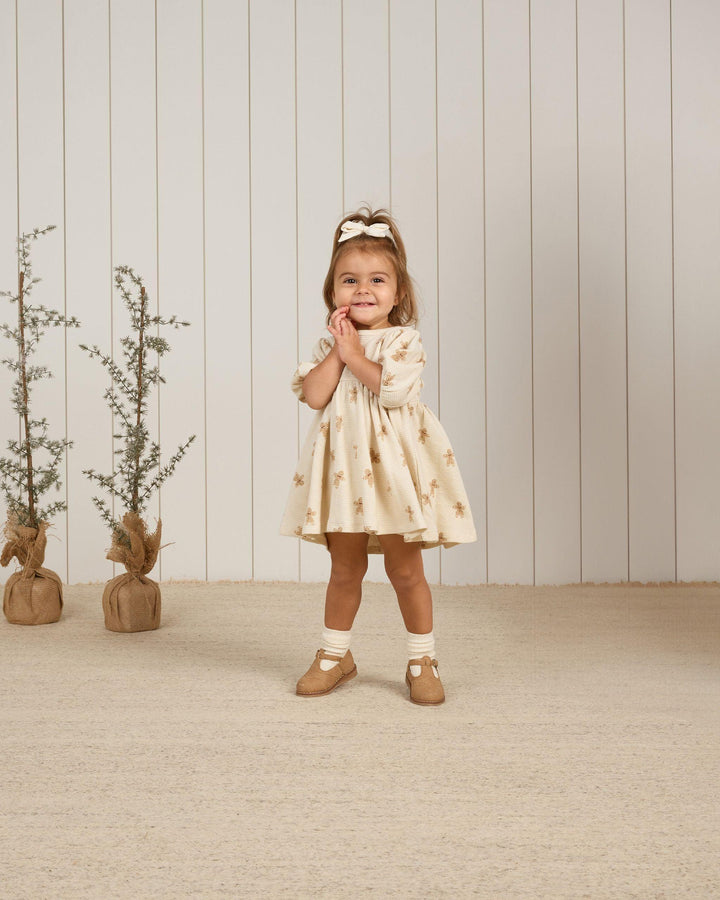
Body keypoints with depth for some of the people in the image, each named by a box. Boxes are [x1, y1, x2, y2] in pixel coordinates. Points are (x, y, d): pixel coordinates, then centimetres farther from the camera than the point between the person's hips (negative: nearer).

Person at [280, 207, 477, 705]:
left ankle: (422, 661, 18)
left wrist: (355, 353, -13)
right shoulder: (329, 343, 9)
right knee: (345, 569, 13)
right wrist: (337, 349, -9)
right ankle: (335, 654, 28)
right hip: (343, 466, 4)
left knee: (405, 569, 4)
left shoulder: (405, 340, -4)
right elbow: (314, 396, -6)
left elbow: (395, 389, -21)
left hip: (393, 465, -3)